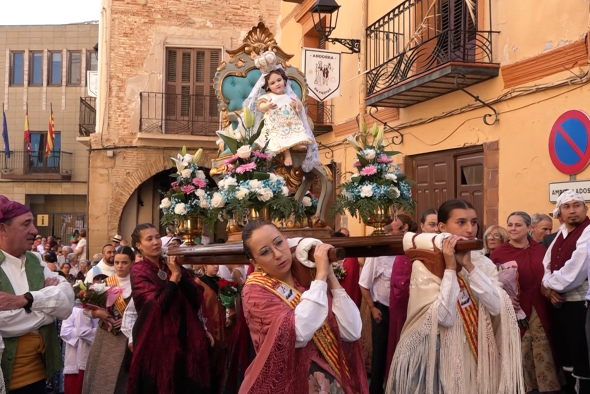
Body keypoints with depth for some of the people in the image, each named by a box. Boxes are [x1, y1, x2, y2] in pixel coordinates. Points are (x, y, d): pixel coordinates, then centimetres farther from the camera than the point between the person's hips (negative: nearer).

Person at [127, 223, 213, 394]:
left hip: (182, 338, 5)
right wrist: (174, 276, -16)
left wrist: (180, 274, -14)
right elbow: (158, 306, -21)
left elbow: (196, 298, -4)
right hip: (155, 341, -5)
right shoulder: (139, 271, -8)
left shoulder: (173, 265, 7)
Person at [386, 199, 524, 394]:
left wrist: (469, 266, -17)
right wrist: (450, 268, -21)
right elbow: (445, 317, -22)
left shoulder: (483, 262, 3)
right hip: (439, 353, -4)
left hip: (476, 350, 4)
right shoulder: (424, 266, -12)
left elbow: (496, 307, -12)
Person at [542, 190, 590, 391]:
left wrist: (548, 284, -10)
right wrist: (549, 288, -6)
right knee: (565, 352, 19)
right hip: (558, 303, 8)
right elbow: (547, 263, 11)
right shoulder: (561, 232, 12)